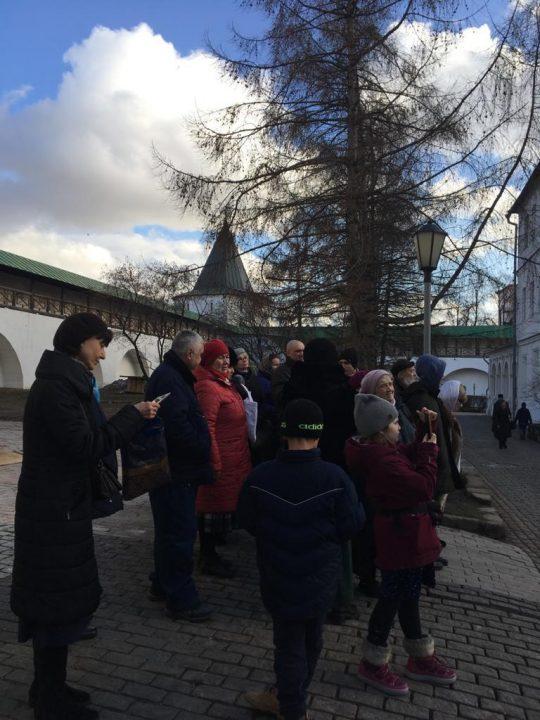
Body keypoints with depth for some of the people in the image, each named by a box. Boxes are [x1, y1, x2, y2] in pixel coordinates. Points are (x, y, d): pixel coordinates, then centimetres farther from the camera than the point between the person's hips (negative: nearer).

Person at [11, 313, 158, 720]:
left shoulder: (64, 382, 11)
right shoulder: (54, 386, -19)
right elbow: (87, 445, -23)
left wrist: (131, 418, 3)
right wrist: (135, 415, -16)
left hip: (60, 506, 10)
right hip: (54, 513, -10)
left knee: (53, 602, 19)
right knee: (57, 602, 3)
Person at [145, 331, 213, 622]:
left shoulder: (169, 375, 15)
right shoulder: (169, 379, -19)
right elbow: (177, 426, -28)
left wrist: (200, 447, 11)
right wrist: (202, 449, -15)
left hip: (173, 469, 11)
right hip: (176, 470, -11)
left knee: (170, 530, 21)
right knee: (180, 533, -2)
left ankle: (162, 584, 35)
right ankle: (181, 599, 9)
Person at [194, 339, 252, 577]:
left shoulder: (223, 383, 14)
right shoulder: (208, 387, -19)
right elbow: (206, 427, -23)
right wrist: (215, 463, -23)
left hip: (233, 460, 10)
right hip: (221, 460, -10)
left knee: (223, 504, 17)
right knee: (214, 506, 2)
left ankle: (210, 554, 31)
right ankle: (208, 560, 17)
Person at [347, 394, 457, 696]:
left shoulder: (380, 450, 3)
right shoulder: (384, 461, -28)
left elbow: (410, 456, 14)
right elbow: (425, 487, -27)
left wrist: (426, 433, 1)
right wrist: (430, 450, -18)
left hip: (405, 536, 10)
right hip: (402, 538, -10)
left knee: (409, 595, 21)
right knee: (393, 598, 5)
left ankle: (421, 659, 39)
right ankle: (374, 664, 24)